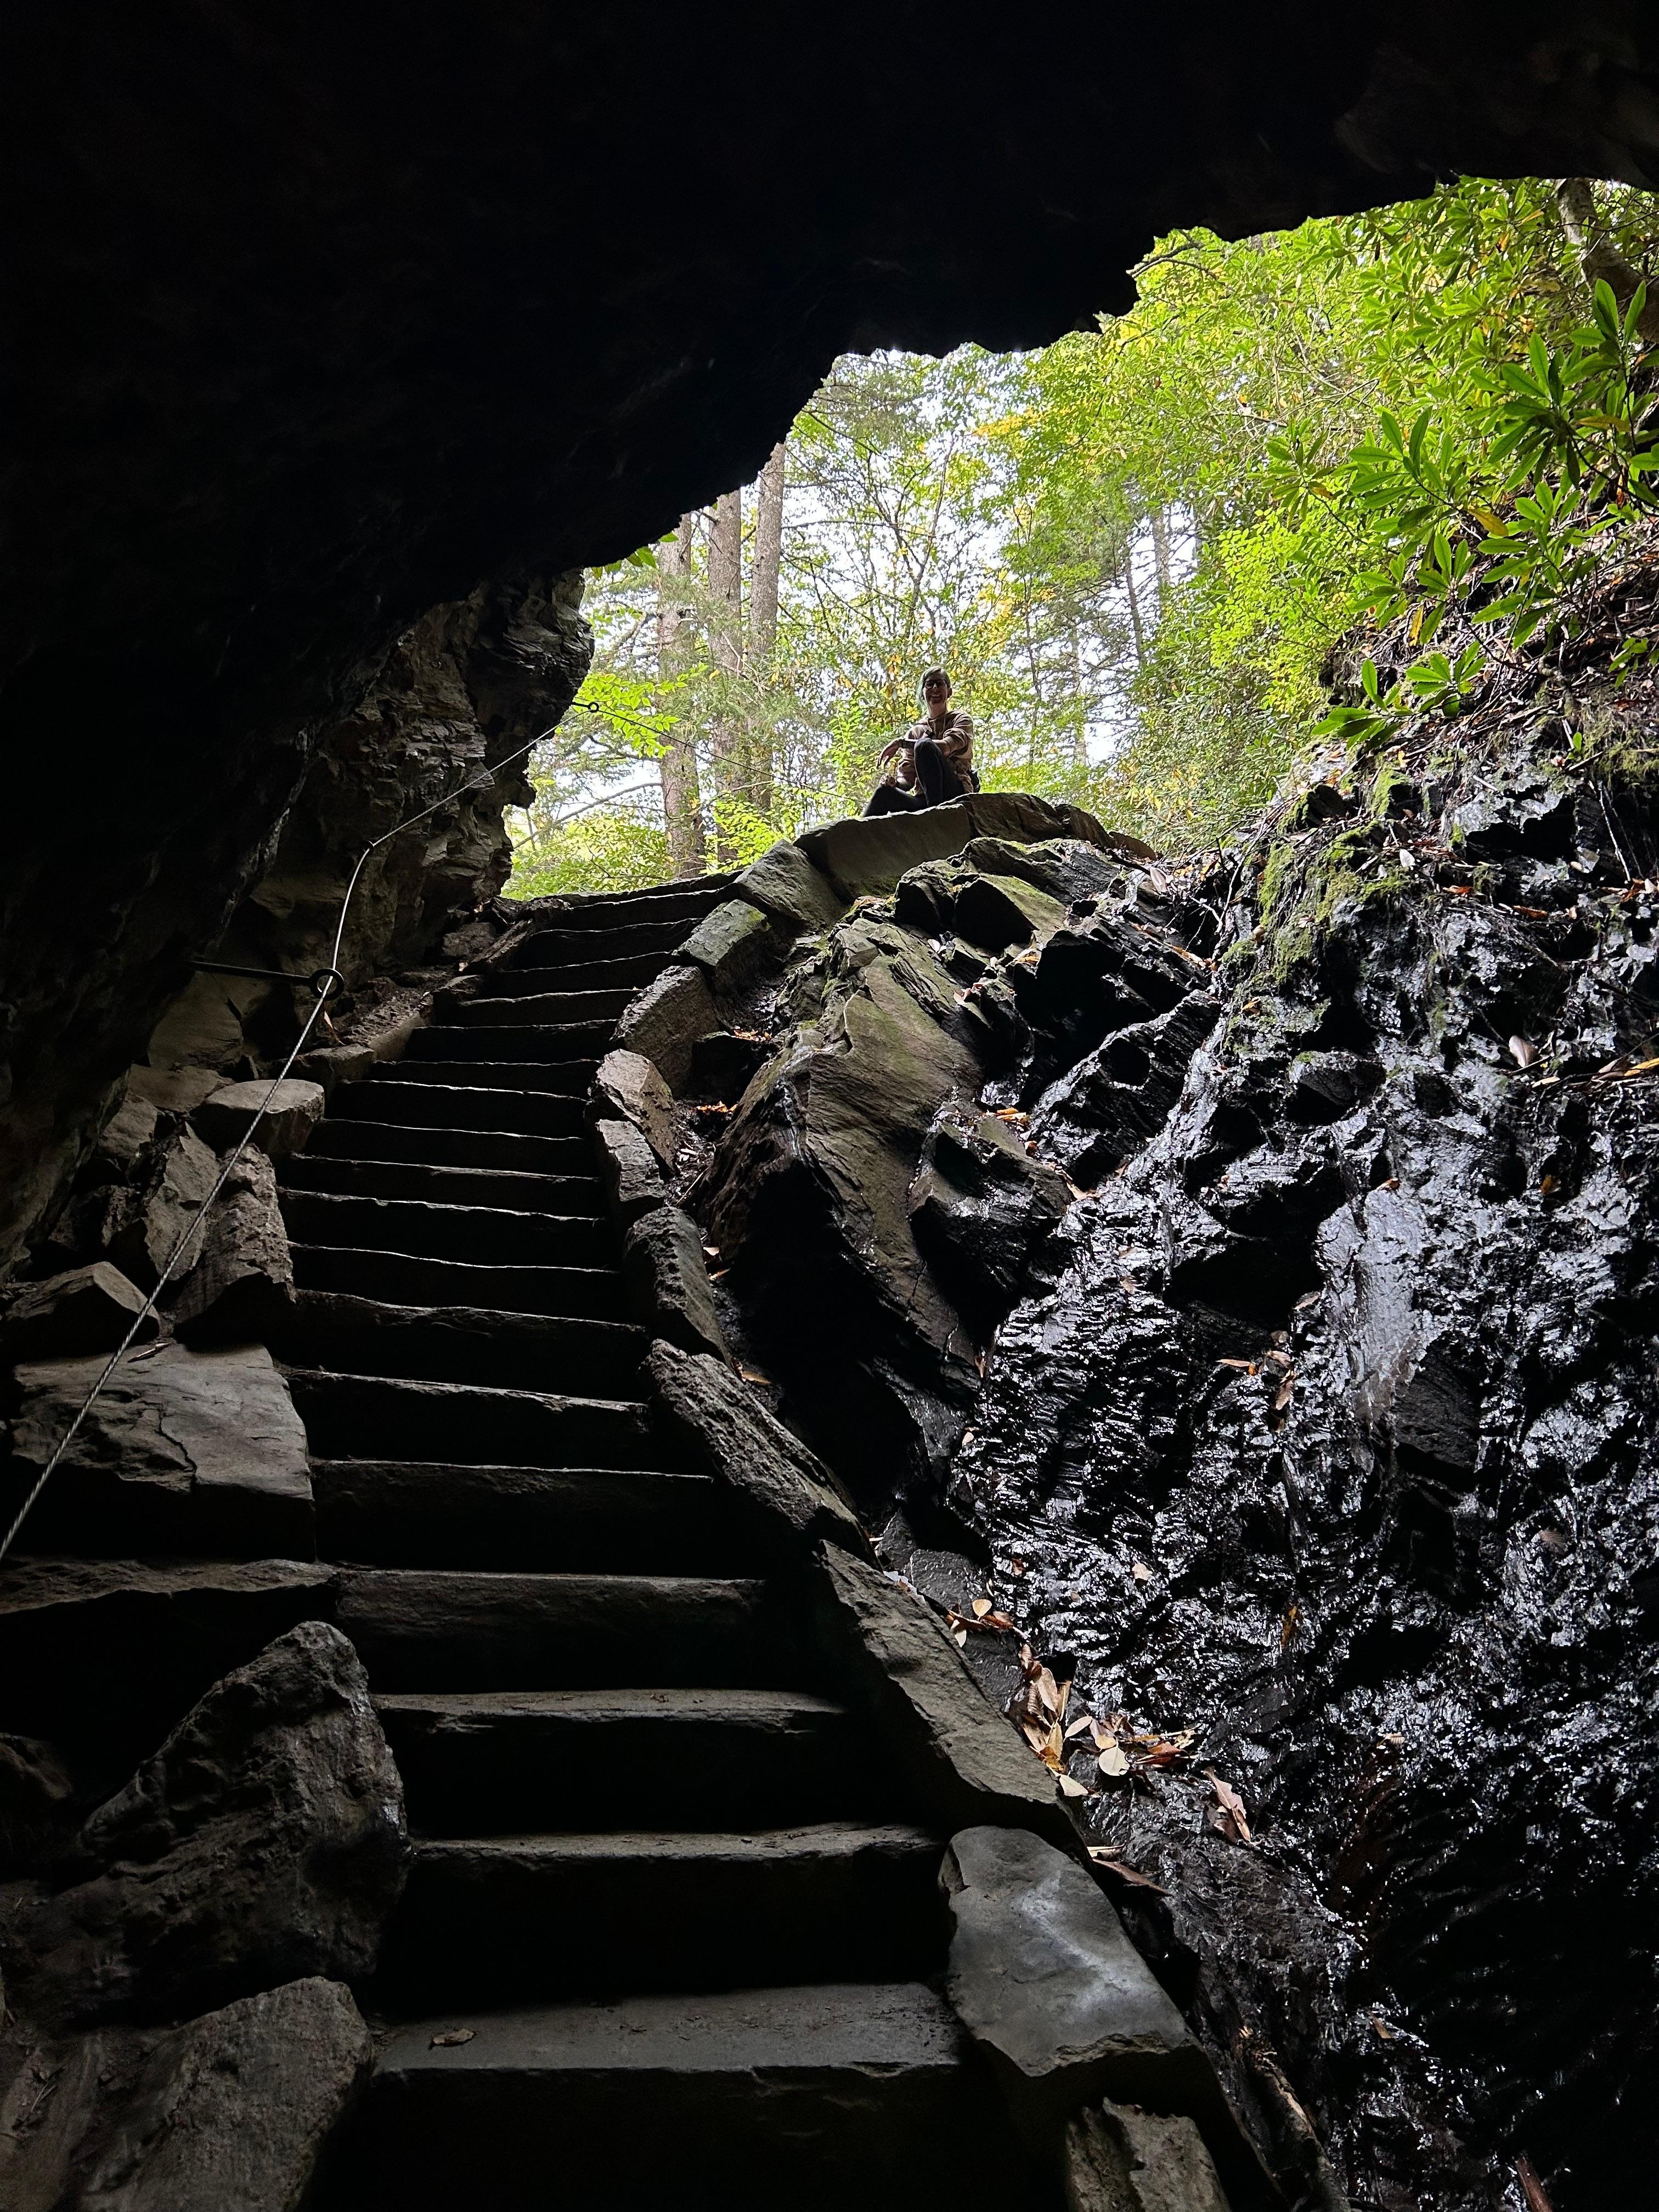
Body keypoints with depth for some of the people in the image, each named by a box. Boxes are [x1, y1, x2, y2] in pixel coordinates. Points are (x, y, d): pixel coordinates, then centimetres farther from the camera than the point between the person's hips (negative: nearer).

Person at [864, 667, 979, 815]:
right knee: (884, 792, -26)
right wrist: (894, 782, -12)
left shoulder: (962, 720, 11)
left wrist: (901, 742, -16)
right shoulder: (915, 732, 22)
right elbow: (907, 779, 13)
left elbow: (946, 747, -13)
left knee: (924, 745, -27)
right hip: (923, 800, 4)